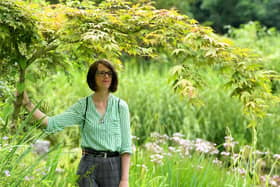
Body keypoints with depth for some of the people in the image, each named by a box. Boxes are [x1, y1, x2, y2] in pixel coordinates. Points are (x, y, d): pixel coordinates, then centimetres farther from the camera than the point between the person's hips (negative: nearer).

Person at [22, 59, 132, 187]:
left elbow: (126, 145, -1)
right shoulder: (83, 105, 4)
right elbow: (53, 123, -5)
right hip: (89, 166, 1)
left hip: (114, 166, 0)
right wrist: (28, 104, -12)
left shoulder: (120, 106, 1)